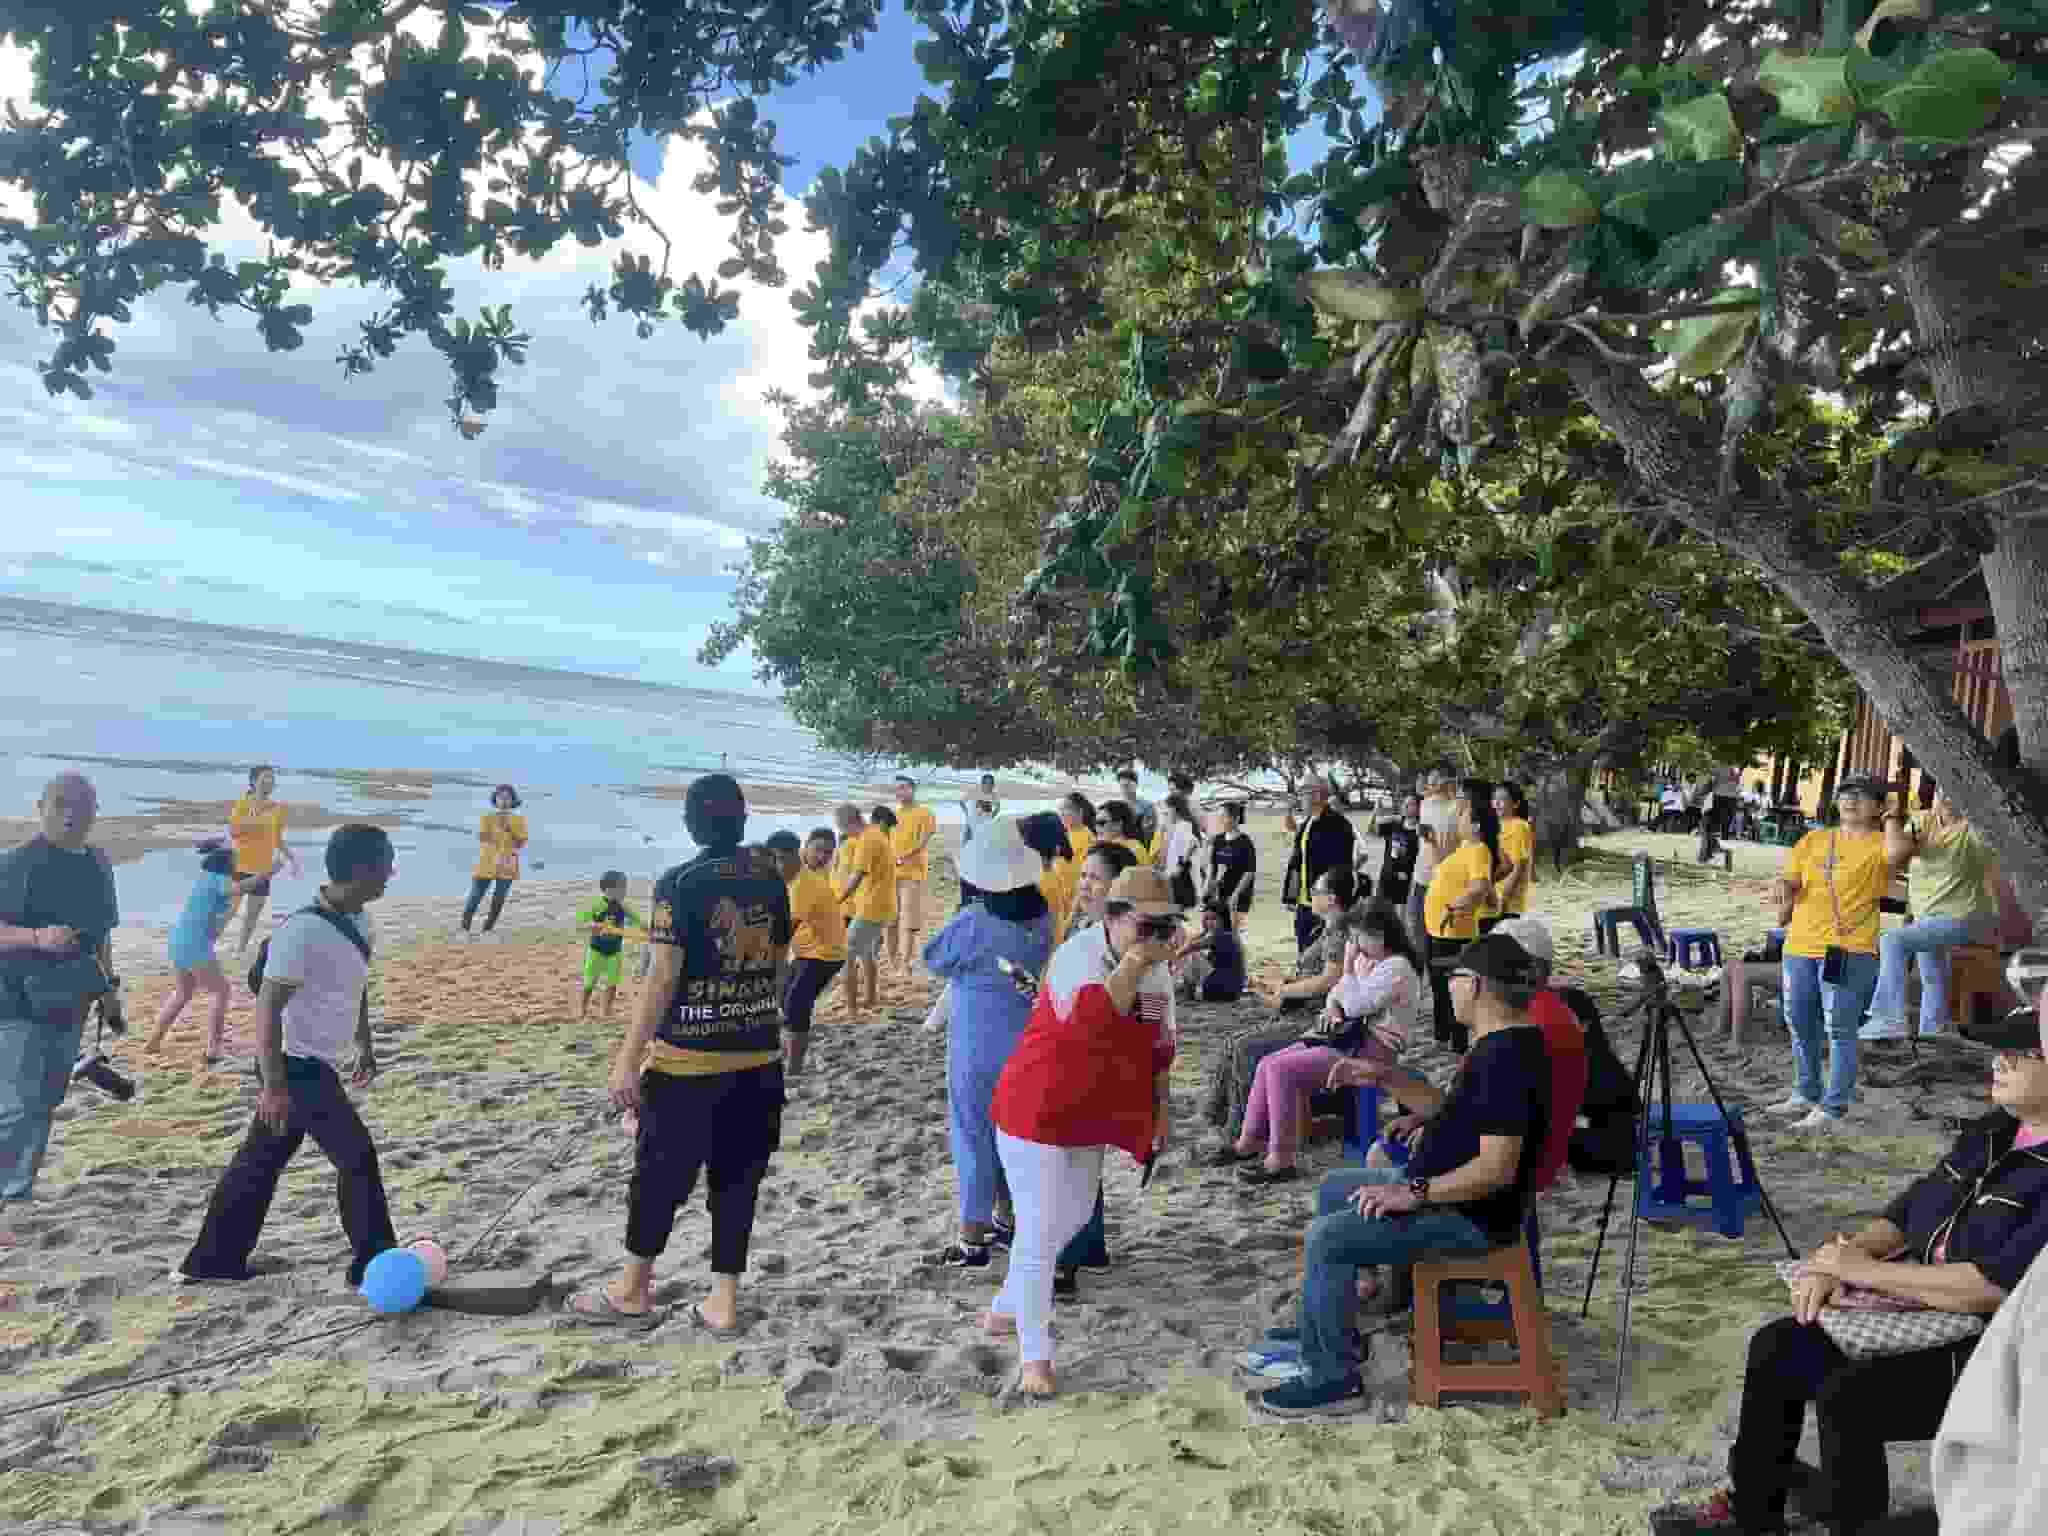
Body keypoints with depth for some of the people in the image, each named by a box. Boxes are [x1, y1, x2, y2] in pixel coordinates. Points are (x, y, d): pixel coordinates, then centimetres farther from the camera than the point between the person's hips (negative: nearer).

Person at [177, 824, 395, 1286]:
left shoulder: (361, 922, 4)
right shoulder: (304, 931, -25)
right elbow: (268, 1008, -24)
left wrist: (365, 1047, 25)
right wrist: (273, 1085, -24)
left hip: (314, 1066, 9)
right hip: (296, 1067, -9)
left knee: (261, 1161, 17)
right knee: (357, 1156, -3)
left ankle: (211, 1261, 29)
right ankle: (373, 1265, 9)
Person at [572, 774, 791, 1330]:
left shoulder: (680, 883, -12)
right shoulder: (771, 881, 3)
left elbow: (664, 977, -15)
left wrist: (628, 1057, -11)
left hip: (689, 1056, -5)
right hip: (758, 1054, 5)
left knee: (660, 1172, 11)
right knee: (737, 1176, 12)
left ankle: (632, 1291, 26)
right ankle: (723, 1303, 19)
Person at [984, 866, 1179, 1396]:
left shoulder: (1157, 970, 0)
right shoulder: (1079, 953, -23)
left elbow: (1159, 1045, 12)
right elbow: (1093, 1021, -42)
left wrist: (1159, 1109, 15)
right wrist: (1134, 962, -39)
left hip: (1090, 1118, 9)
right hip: (1037, 1113, -9)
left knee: (1074, 1218, 23)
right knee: (1040, 1233, -4)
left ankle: (1004, 1311, 42)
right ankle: (1034, 1354, 13)